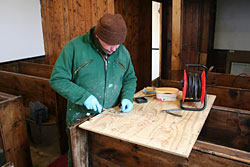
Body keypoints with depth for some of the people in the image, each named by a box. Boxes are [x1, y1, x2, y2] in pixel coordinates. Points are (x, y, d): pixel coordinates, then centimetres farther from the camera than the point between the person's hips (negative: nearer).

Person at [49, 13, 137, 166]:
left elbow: (130, 78, 12)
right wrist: (83, 96, -24)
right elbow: (57, 79, -13)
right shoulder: (75, 47, -15)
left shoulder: (123, 52, -1)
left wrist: (127, 97, -7)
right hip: (80, 118, -3)